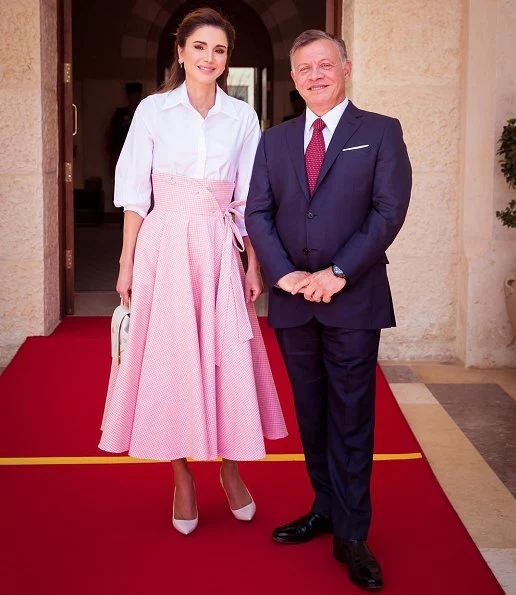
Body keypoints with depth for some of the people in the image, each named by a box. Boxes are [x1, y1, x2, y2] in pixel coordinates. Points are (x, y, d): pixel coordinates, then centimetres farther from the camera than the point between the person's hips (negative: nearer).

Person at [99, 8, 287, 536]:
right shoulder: (153, 110, 2)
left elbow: (248, 200, 8)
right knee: (169, 358, 2)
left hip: (219, 249, 1)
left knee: (227, 357, 3)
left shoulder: (242, 117, 6)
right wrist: (127, 264, -3)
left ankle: (231, 468, 22)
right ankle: (182, 479, 16)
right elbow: (135, 194, 1)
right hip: (164, 247, -1)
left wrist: (254, 266, 3)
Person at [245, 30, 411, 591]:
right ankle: (325, 508, 26)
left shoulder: (381, 132, 1)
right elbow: (257, 212, 6)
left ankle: (351, 534, 6)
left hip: (354, 299, -4)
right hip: (292, 299, 4)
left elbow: (390, 209, -8)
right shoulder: (274, 140, 12)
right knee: (311, 413, 12)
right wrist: (283, 273, -10)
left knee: (351, 417, -1)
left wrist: (338, 273, -15)